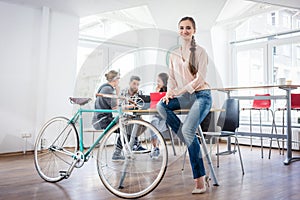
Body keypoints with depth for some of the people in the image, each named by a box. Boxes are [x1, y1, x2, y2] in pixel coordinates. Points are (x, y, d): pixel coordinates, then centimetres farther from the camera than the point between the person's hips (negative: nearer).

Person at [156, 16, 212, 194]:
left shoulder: (200, 51, -3)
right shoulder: (174, 54, 13)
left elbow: (200, 79, -11)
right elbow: (172, 78, 12)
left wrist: (180, 91, -17)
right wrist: (170, 93, -8)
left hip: (201, 95, -6)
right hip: (185, 97, 6)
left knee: (188, 130, -24)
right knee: (162, 106, -22)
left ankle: (200, 179, -16)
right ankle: (192, 142, -15)